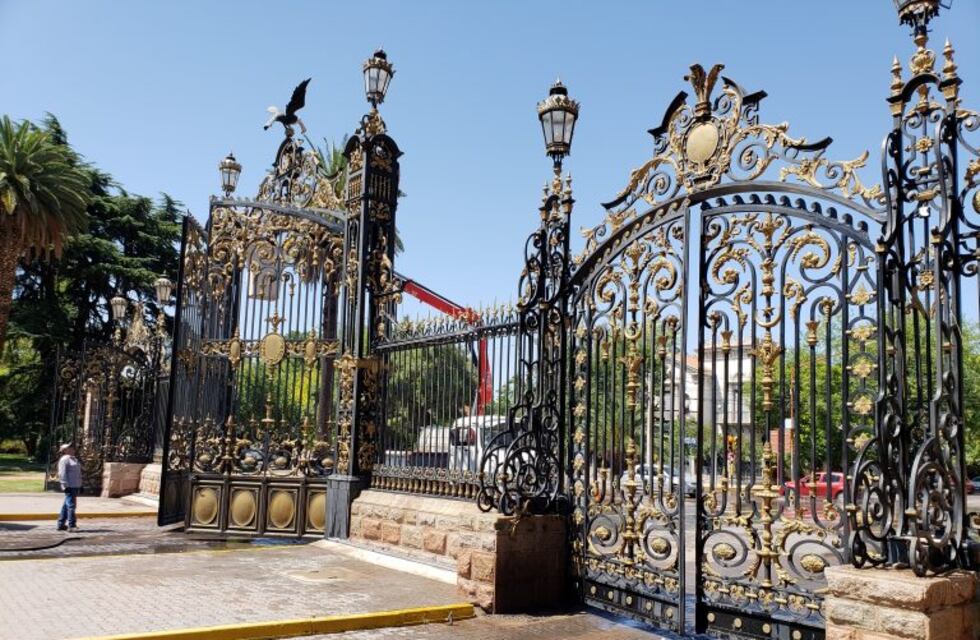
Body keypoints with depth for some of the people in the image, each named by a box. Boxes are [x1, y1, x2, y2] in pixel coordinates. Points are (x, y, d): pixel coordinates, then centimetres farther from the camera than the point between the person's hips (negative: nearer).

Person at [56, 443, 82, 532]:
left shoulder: (74, 459, 20)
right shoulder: (64, 459, -9)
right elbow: (62, 474, -16)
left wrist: (80, 485, 23)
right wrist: (65, 486, -20)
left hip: (75, 487, 10)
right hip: (70, 487, -10)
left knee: (67, 505, 14)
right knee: (71, 505, -11)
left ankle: (61, 524, 21)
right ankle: (71, 525, -10)